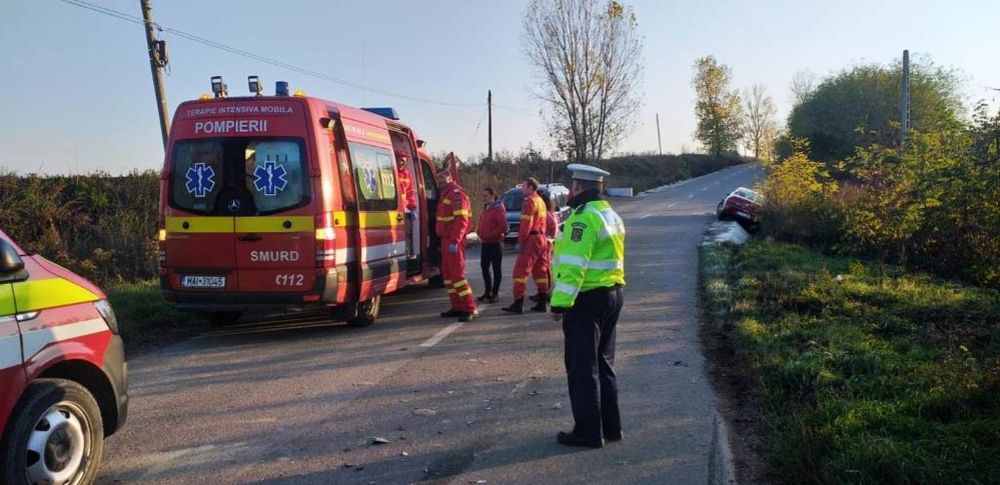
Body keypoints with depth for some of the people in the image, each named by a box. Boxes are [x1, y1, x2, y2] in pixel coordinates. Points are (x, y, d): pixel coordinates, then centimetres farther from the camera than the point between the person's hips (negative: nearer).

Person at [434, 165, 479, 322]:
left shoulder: (456, 193, -12)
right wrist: (446, 240, 18)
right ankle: (458, 307, 20)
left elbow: (461, 220, -21)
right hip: (446, 239, 10)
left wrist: (454, 242, -26)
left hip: (454, 241, -10)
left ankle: (471, 310, -11)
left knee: (457, 273, -12)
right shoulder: (445, 193, 19)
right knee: (448, 274, 13)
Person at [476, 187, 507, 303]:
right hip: (485, 243, 8)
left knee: (496, 268, 1)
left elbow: (503, 227, -20)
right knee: (484, 267, 11)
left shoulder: (499, 209, -12)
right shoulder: (485, 209, 13)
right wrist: (480, 233, 3)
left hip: (495, 243, -8)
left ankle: (495, 293, 7)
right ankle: (487, 292, 22)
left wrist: (489, 235, -19)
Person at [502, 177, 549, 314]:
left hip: (531, 240, -10)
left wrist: (520, 241, -16)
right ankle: (542, 303, 14)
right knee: (540, 271, 11)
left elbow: (526, 224, -18)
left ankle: (518, 304, -11)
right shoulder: (540, 201, 18)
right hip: (541, 238, 10)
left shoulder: (529, 201, -11)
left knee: (521, 271, -8)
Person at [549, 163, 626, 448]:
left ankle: (588, 432, 6)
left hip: (587, 299, -10)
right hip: (612, 294, 10)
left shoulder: (583, 218, -17)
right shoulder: (610, 214, 14)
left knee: (582, 367, 0)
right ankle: (610, 426, 26)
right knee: (603, 363, 18)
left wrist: (560, 303, -22)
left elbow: (573, 266, -24)